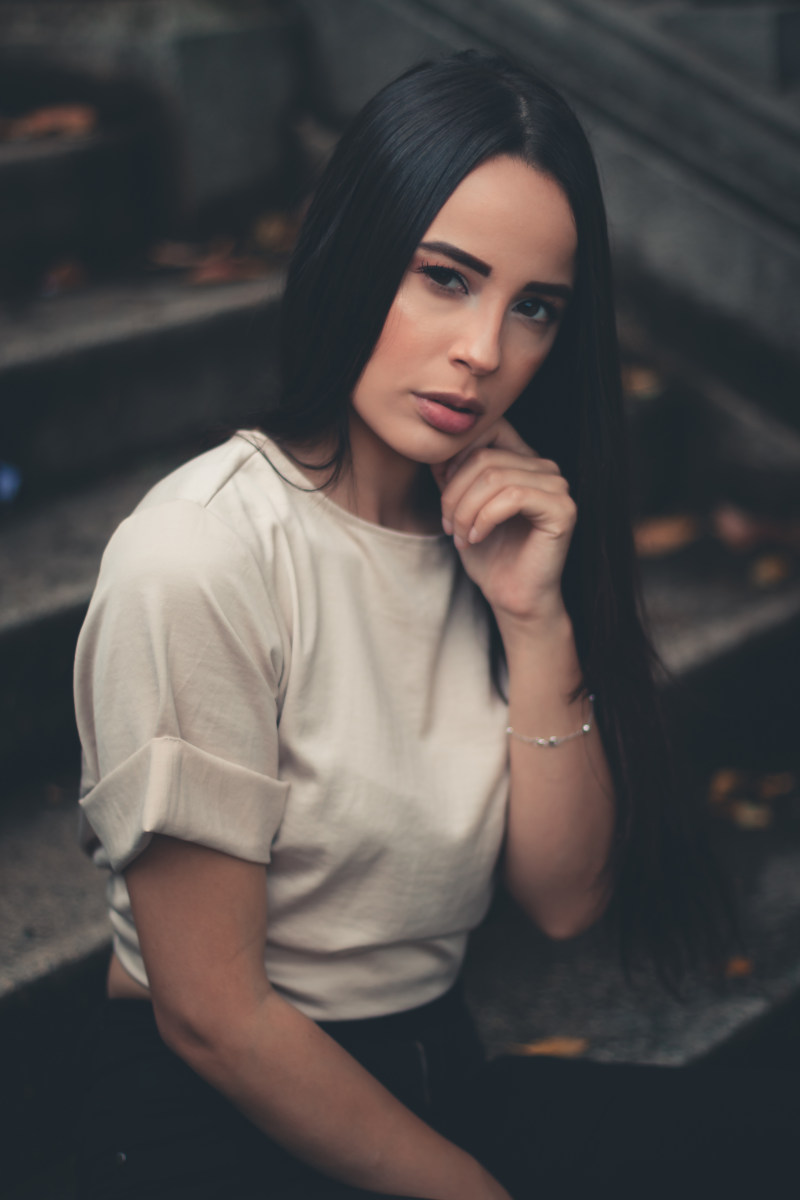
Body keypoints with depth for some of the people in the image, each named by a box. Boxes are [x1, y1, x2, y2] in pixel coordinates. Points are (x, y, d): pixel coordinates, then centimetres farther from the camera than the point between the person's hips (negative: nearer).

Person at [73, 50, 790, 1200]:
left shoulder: (500, 523, 2)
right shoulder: (202, 554, -19)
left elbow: (565, 899, -1)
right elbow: (212, 1014, -16)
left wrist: (536, 617, -13)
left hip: (437, 1072, 7)